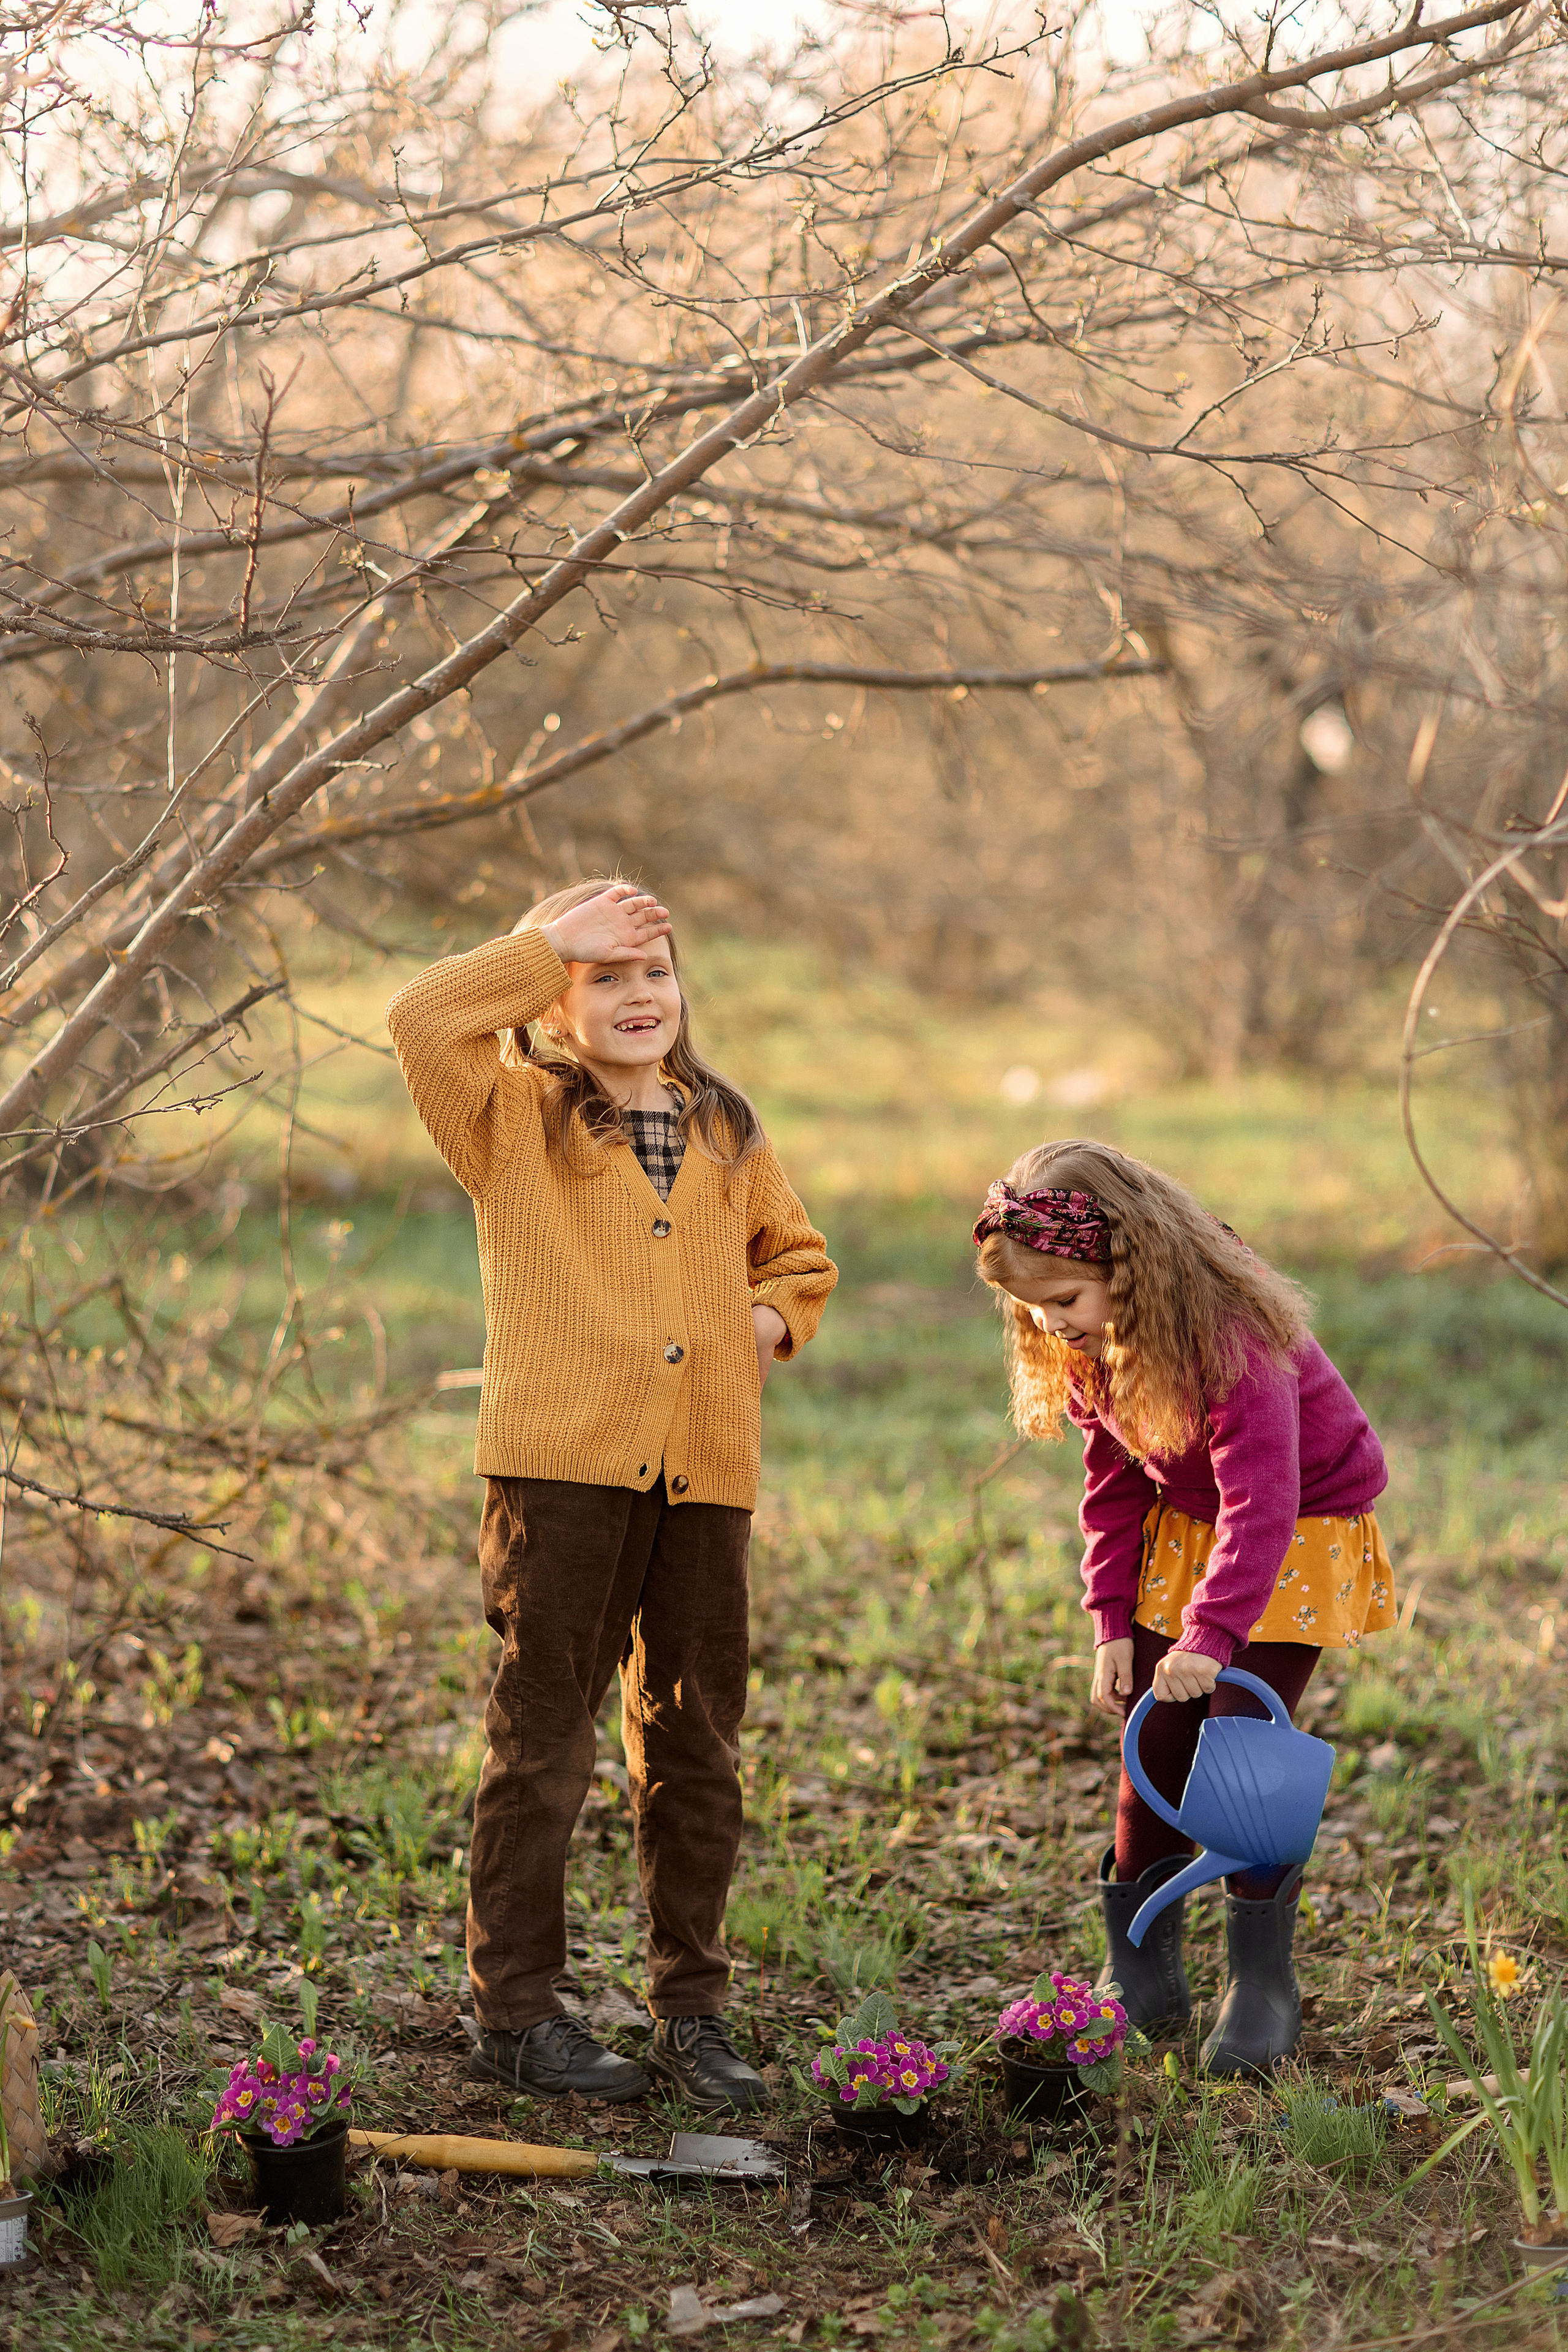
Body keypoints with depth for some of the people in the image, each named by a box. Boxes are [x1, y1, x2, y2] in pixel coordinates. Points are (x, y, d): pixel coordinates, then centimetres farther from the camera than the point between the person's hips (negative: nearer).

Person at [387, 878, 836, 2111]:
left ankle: (693, 2008, 19)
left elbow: (798, 1254, 31)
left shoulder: (725, 1132, 17)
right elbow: (422, 1018, -14)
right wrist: (554, 945, -6)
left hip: (704, 1472, 4)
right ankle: (516, 2010, 9)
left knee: (697, 1745, 9)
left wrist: (772, 1316, 9)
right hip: (563, 1465, -4)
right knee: (543, 1742, 0)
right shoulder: (515, 1121, 3)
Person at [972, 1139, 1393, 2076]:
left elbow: (1260, 1500, -38)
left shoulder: (1234, 1338, -34)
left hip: (1301, 1534, -7)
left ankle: (1264, 1985, -1)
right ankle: (1142, 1973, 15)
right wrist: (1114, 1621, -3)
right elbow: (1114, 1482, 2)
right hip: (1182, 1536, 7)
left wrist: (1212, 1634, -44)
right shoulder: (1090, 1347, -9)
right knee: (1155, 1750, 3)